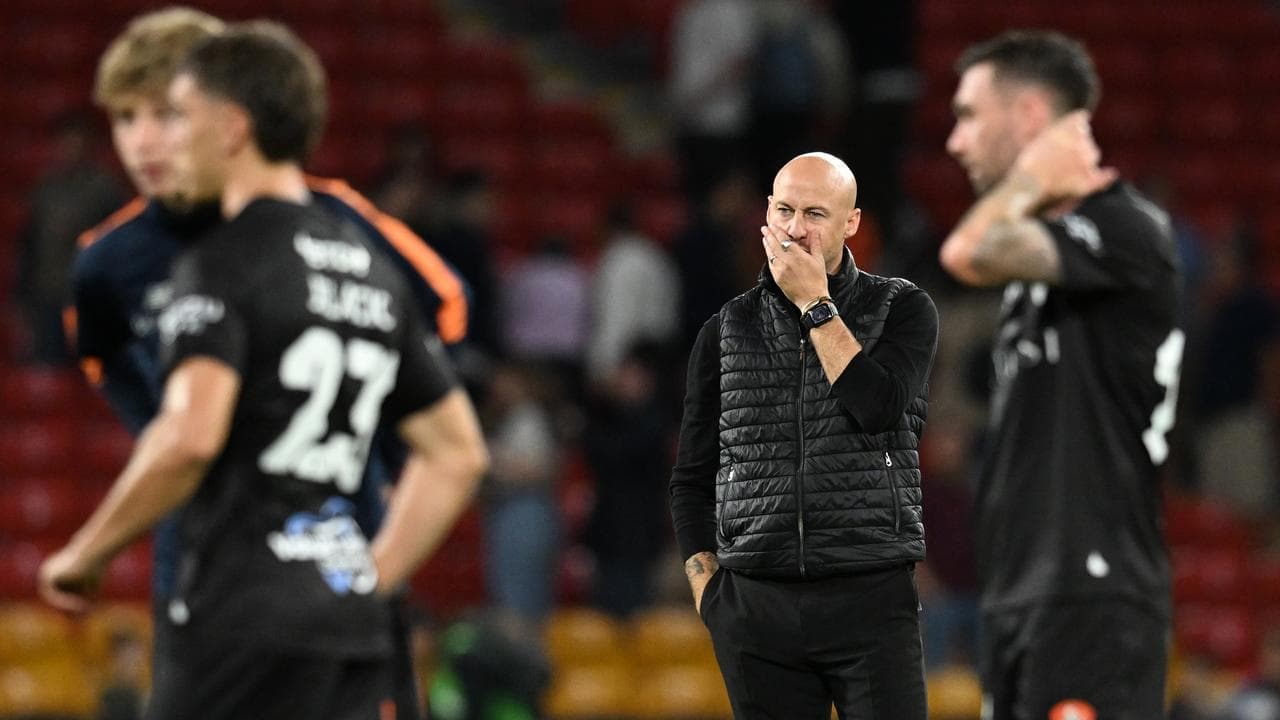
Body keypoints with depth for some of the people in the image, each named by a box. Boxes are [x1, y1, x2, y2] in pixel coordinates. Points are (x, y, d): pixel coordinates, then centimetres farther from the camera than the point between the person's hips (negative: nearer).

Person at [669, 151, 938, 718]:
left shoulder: (902, 310, 5)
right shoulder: (727, 331, 11)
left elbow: (878, 406, -15)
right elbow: (692, 480, 13)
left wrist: (813, 303, -8)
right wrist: (707, 595, 3)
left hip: (871, 601, -2)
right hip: (756, 606, 2)